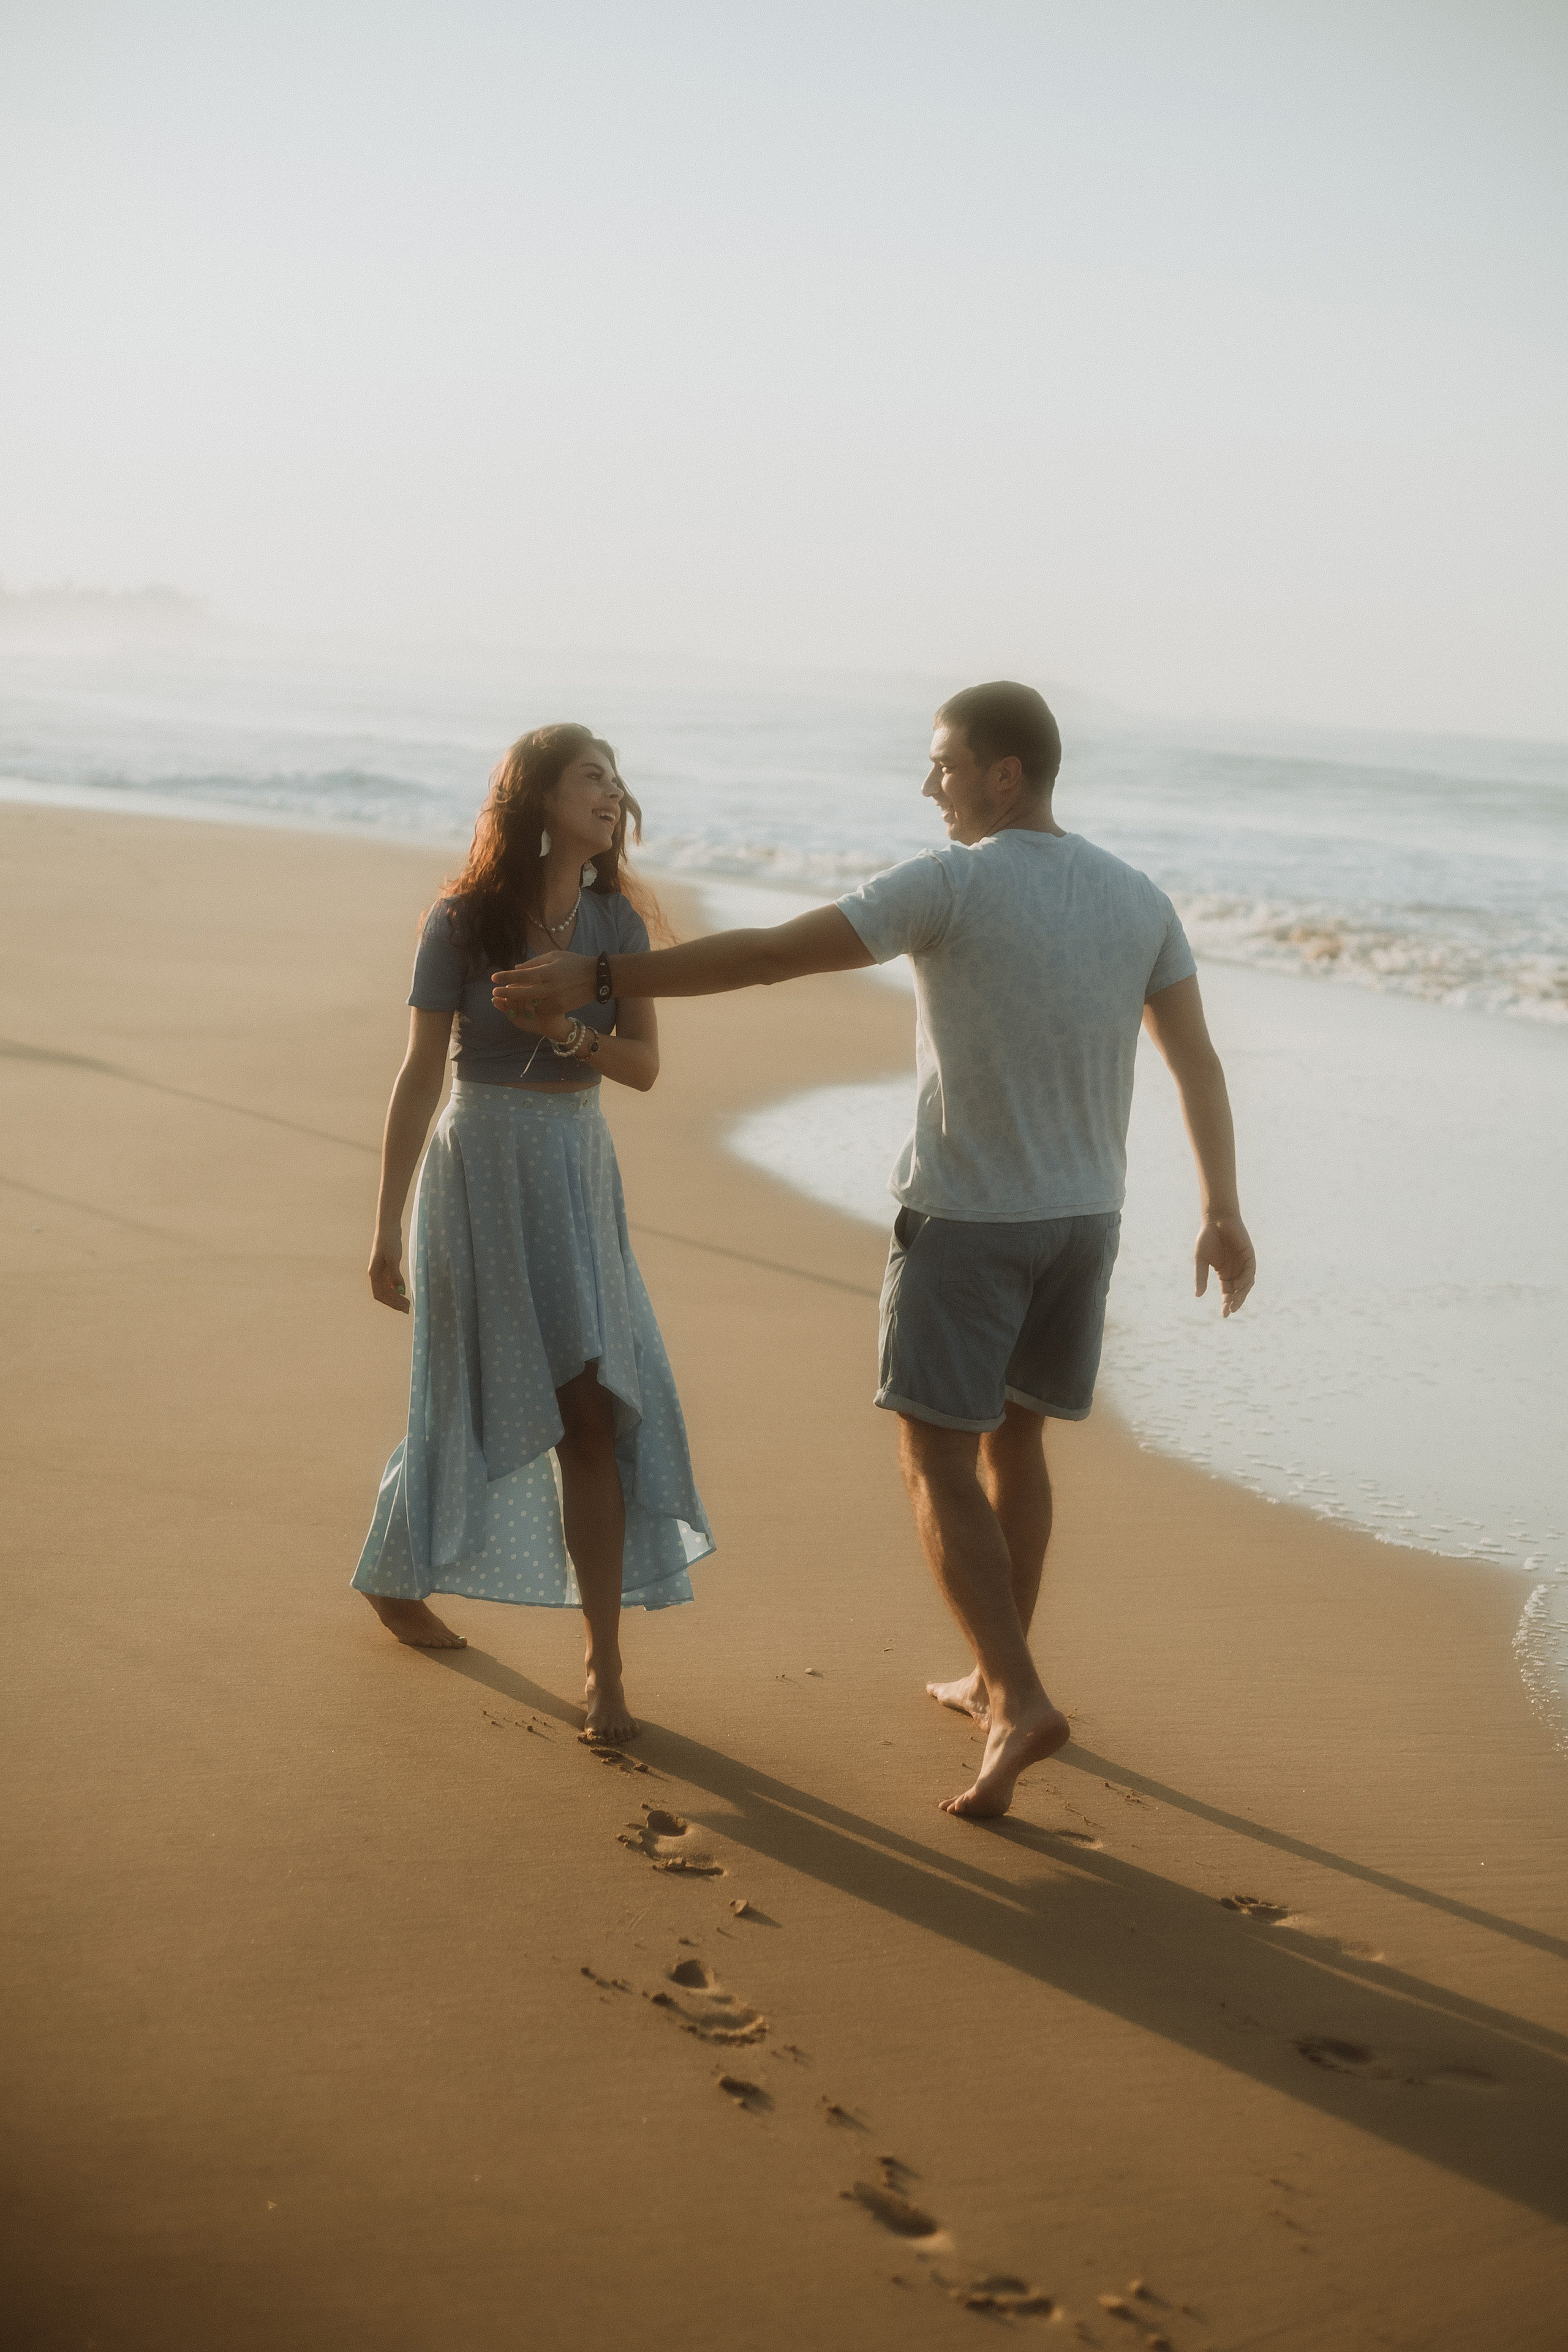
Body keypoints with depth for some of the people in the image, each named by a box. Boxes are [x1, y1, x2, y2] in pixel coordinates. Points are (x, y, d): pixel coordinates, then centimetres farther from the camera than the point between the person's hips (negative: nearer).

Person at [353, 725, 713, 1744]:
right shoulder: (463, 921, -9)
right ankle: (391, 1575, 37)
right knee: (470, 1402, 8)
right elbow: (421, 1075, -7)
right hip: (481, 1172, -3)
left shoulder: (616, 919, 3)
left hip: (579, 1177, 4)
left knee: (595, 1415, -5)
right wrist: (388, 1225, -8)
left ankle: (606, 1667, -1)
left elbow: (645, 1065, 1)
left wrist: (568, 1030, -20)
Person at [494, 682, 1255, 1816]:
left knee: (939, 1465, -1)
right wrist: (1223, 1210, 4)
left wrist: (595, 977, -17)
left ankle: (1021, 1701, -12)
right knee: (1012, 1438, 20)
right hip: (1084, 1216, 6)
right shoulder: (1139, 898, 4)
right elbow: (1198, 1057, 2)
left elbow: (766, 956, -20)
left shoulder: (950, 883, -15)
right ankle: (996, 1680, 28)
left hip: (965, 1215, -6)